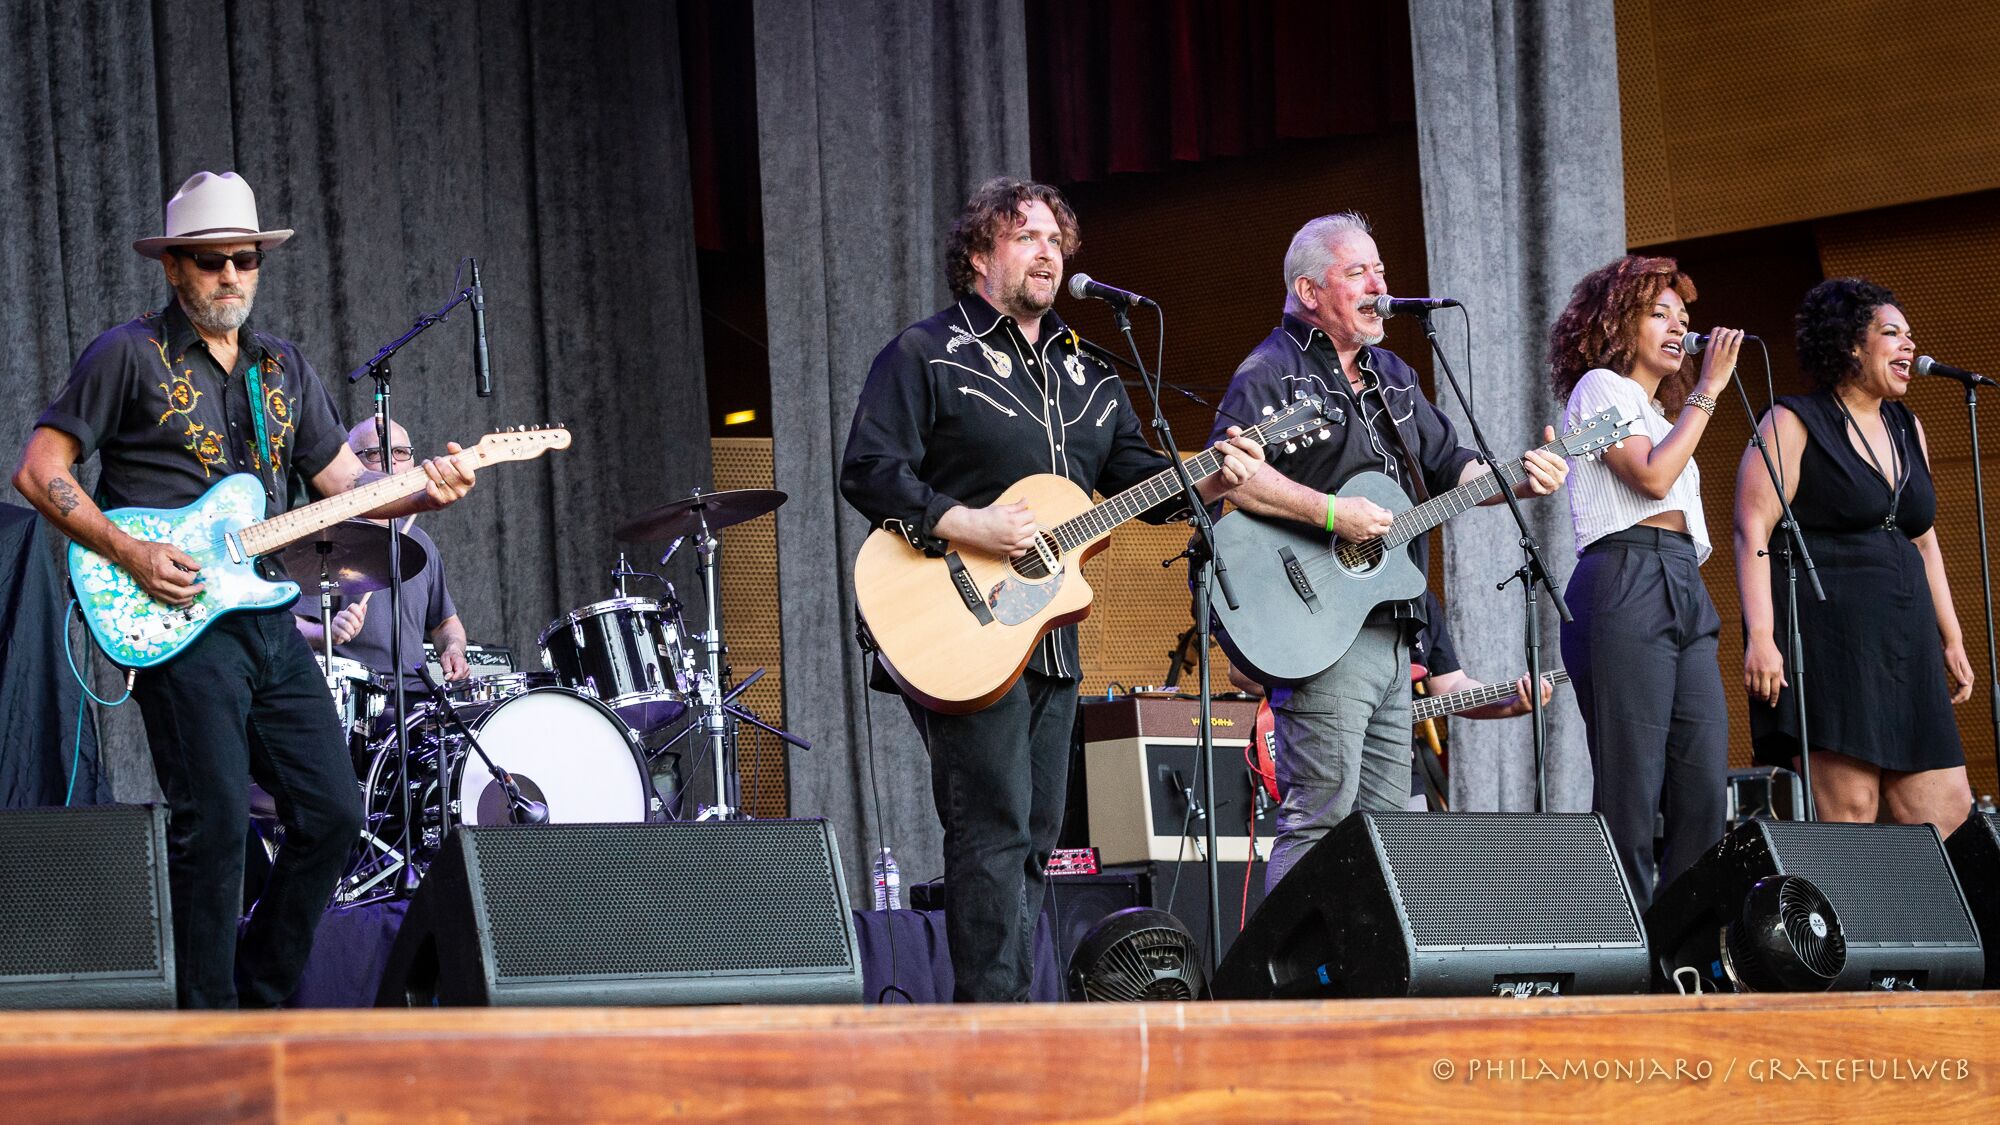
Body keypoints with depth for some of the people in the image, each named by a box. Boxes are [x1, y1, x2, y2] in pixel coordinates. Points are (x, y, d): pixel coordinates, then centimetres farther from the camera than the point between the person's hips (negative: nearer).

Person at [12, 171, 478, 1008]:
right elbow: (39, 470, -4)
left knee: (333, 812, 2)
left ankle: (259, 998, 16)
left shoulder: (284, 370, 18)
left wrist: (423, 492, -3)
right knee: (216, 822, -11)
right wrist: (129, 553, -15)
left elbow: (344, 483, 17)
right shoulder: (129, 357, -1)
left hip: (270, 619, 6)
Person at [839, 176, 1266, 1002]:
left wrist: (1206, 483, 0)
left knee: (1034, 839, 9)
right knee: (994, 827, -14)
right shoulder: (926, 357, -4)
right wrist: (961, 524, -22)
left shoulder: (1086, 374, 19)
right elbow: (867, 470, -11)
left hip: (1052, 643, 8)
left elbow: (1135, 475, 19)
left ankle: (1019, 1006, 14)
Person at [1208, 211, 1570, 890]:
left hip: (1391, 631, 9)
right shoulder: (1273, 371, -7)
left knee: (1387, 823, 9)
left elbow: (1451, 468, 25)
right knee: (1321, 815, -15)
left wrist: (1519, 482, 6)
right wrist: (1332, 514, -24)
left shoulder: (1391, 376, 21)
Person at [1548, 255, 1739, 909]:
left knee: (1705, 795, -3)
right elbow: (1651, 477, -11)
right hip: (1625, 588, -9)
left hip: (1683, 589, 9)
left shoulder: (1658, 413, 29)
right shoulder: (1600, 387, 3)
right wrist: (1708, 389, -5)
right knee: (1631, 798, -11)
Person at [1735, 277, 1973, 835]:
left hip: (1901, 642, 8)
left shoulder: (1907, 430, 20)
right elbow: (1752, 531, -10)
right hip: (1824, 637, -7)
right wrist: (1760, 637, -20)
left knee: (1947, 815, -2)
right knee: (1848, 812, -15)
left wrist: (1951, 641, 22)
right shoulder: (1794, 425, -2)